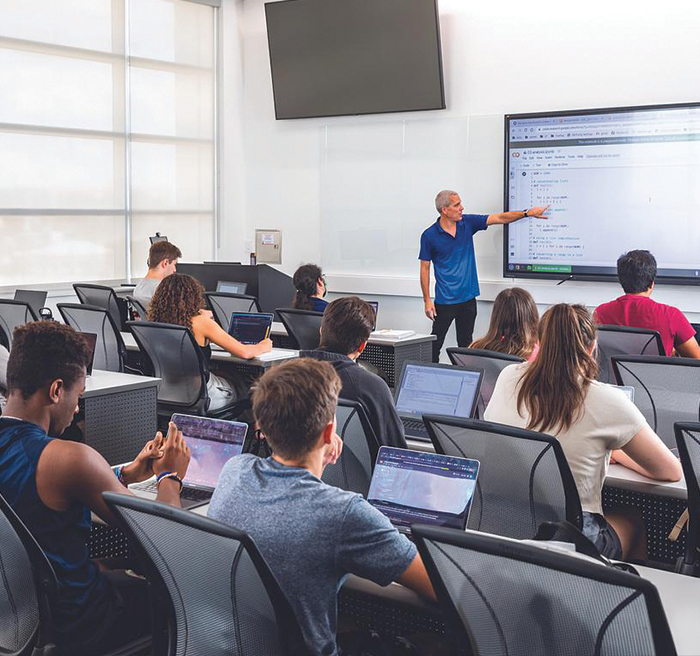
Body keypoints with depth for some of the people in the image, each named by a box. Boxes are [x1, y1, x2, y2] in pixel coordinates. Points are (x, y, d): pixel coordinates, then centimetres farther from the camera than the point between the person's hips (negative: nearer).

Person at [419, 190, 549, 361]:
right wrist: (427, 300, -7)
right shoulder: (429, 236, -8)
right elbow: (425, 268, -4)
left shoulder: (467, 223, 2)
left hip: (468, 298, 4)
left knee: (465, 344, 10)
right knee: (435, 344, 2)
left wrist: (528, 213, -7)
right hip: (445, 301, -4)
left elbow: (500, 218, 4)